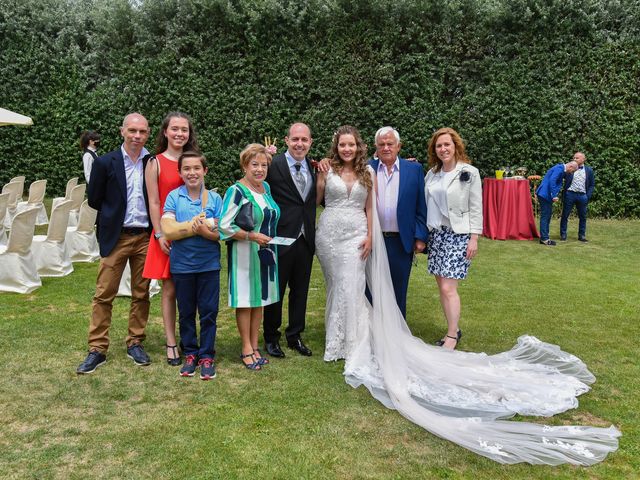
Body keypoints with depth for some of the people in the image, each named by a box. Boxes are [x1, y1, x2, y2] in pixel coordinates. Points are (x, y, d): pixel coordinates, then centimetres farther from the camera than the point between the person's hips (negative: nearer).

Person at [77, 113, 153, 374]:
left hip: (145, 236, 2)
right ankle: (97, 349, 11)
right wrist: (116, 213, 5)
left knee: (141, 294, 9)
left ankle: (135, 343, 23)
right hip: (115, 237, -2)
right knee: (104, 294, 2)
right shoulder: (106, 163, -3)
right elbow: (94, 200, 3)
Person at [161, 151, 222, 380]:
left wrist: (203, 230, -24)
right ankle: (190, 353, 26)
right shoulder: (174, 197, -2)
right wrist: (198, 227, -17)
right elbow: (168, 231, -12)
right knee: (186, 312, 12)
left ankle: (207, 356, 18)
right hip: (182, 264, 0)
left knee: (208, 311, 5)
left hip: (209, 264, 0)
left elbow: (221, 233, -6)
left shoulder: (214, 198, 0)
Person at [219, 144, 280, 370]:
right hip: (244, 254, -7)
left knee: (259, 300, 12)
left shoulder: (266, 187, 8)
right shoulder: (236, 191, -13)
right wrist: (252, 236, -20)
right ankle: (247, 349, 15)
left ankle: (255, 345, 23)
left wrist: (269, 238, 11)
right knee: (245, 301, 3)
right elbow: (224, 226, -17)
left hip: (265, 252, 7)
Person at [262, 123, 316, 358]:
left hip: (306, 239, 6)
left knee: (300, 291, 17)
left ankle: (295, 335, 34)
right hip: (281, 239, -5)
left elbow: (314, 199, 9)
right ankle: (271, 337, 28)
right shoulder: (273, 165, -12)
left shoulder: (314, 167, 7)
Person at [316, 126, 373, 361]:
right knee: (335, 286, 8)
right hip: (329, 233, 0)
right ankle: (336, 337, 23)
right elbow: (315, 199, 4)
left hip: (356, 234, 0)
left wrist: (369, 236, 2)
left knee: (350, 288, -4)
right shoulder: (327, 170, 2)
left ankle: (345, 342, 10)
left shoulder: (368, 172, 6)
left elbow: (370, 207, 8)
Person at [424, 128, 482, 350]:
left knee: (448, 288, -10)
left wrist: (474, 238, -10)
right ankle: (453, 329, 21)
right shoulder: (432, 173, 9)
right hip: (435, 234, 6)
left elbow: (476, 208, -6)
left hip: (458, 235, -5)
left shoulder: (469, 173, -5)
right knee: (441, 286, 8)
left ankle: (452, 336, 1)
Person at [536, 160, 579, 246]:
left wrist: (554, 195, 14)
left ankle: (544, 237, 19)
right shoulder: (559, 169, -15)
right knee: (545, 216, -6)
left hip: (547, 195, 10)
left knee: (547, 215, 13)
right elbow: (552, 181, -24)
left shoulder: (561, 169, 16)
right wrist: (554, 196, -23)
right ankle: (544, 239, -3)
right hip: (545, 194, -10)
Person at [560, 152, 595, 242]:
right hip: (570, 194, -1)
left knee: (583, 217, 7)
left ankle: (582, 235, 16)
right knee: (565, 215, 2)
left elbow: (592, 184, 9)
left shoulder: (589, 170, 7)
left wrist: (588, 196, -2)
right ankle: (563, 235, 10)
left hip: (582, 196, 2)